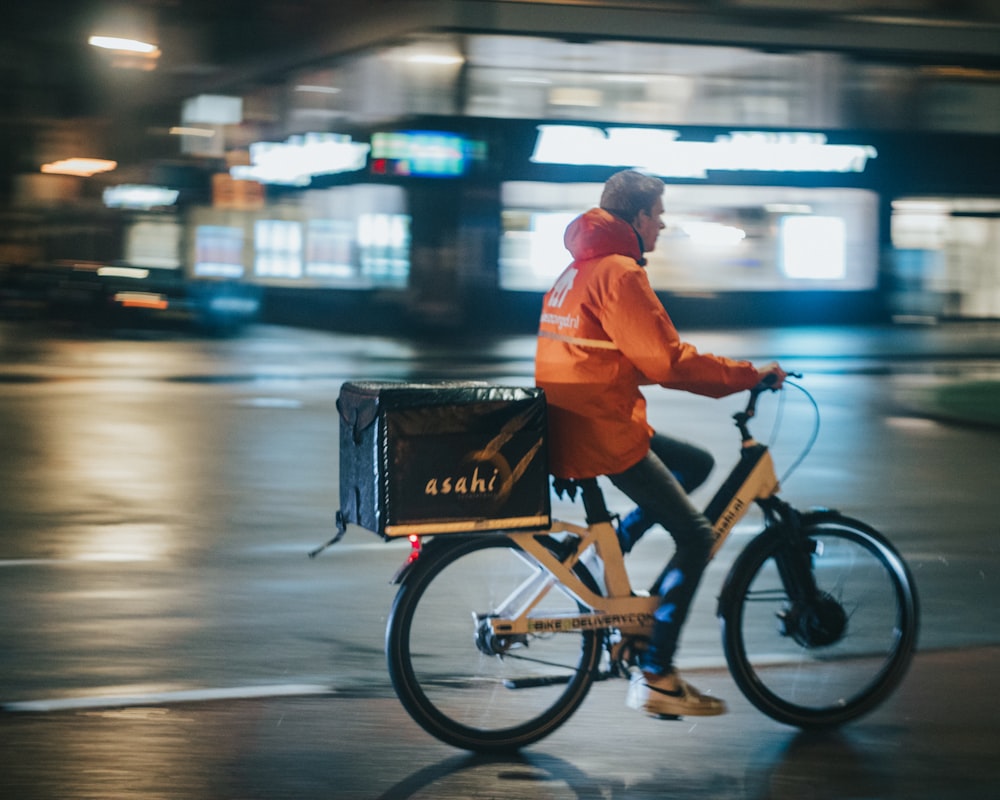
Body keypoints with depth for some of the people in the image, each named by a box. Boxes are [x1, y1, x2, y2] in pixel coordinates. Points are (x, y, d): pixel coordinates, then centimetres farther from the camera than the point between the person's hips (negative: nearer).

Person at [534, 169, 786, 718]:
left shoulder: (580, 269, 17)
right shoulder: (619, 273, -15)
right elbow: (668, 362, -19)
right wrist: (750, 375, -10)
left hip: (572, 423, 10)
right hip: (603, 434, -10)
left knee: (697, 464, 21)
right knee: (694, 537, -4)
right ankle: (654, 678, -4)